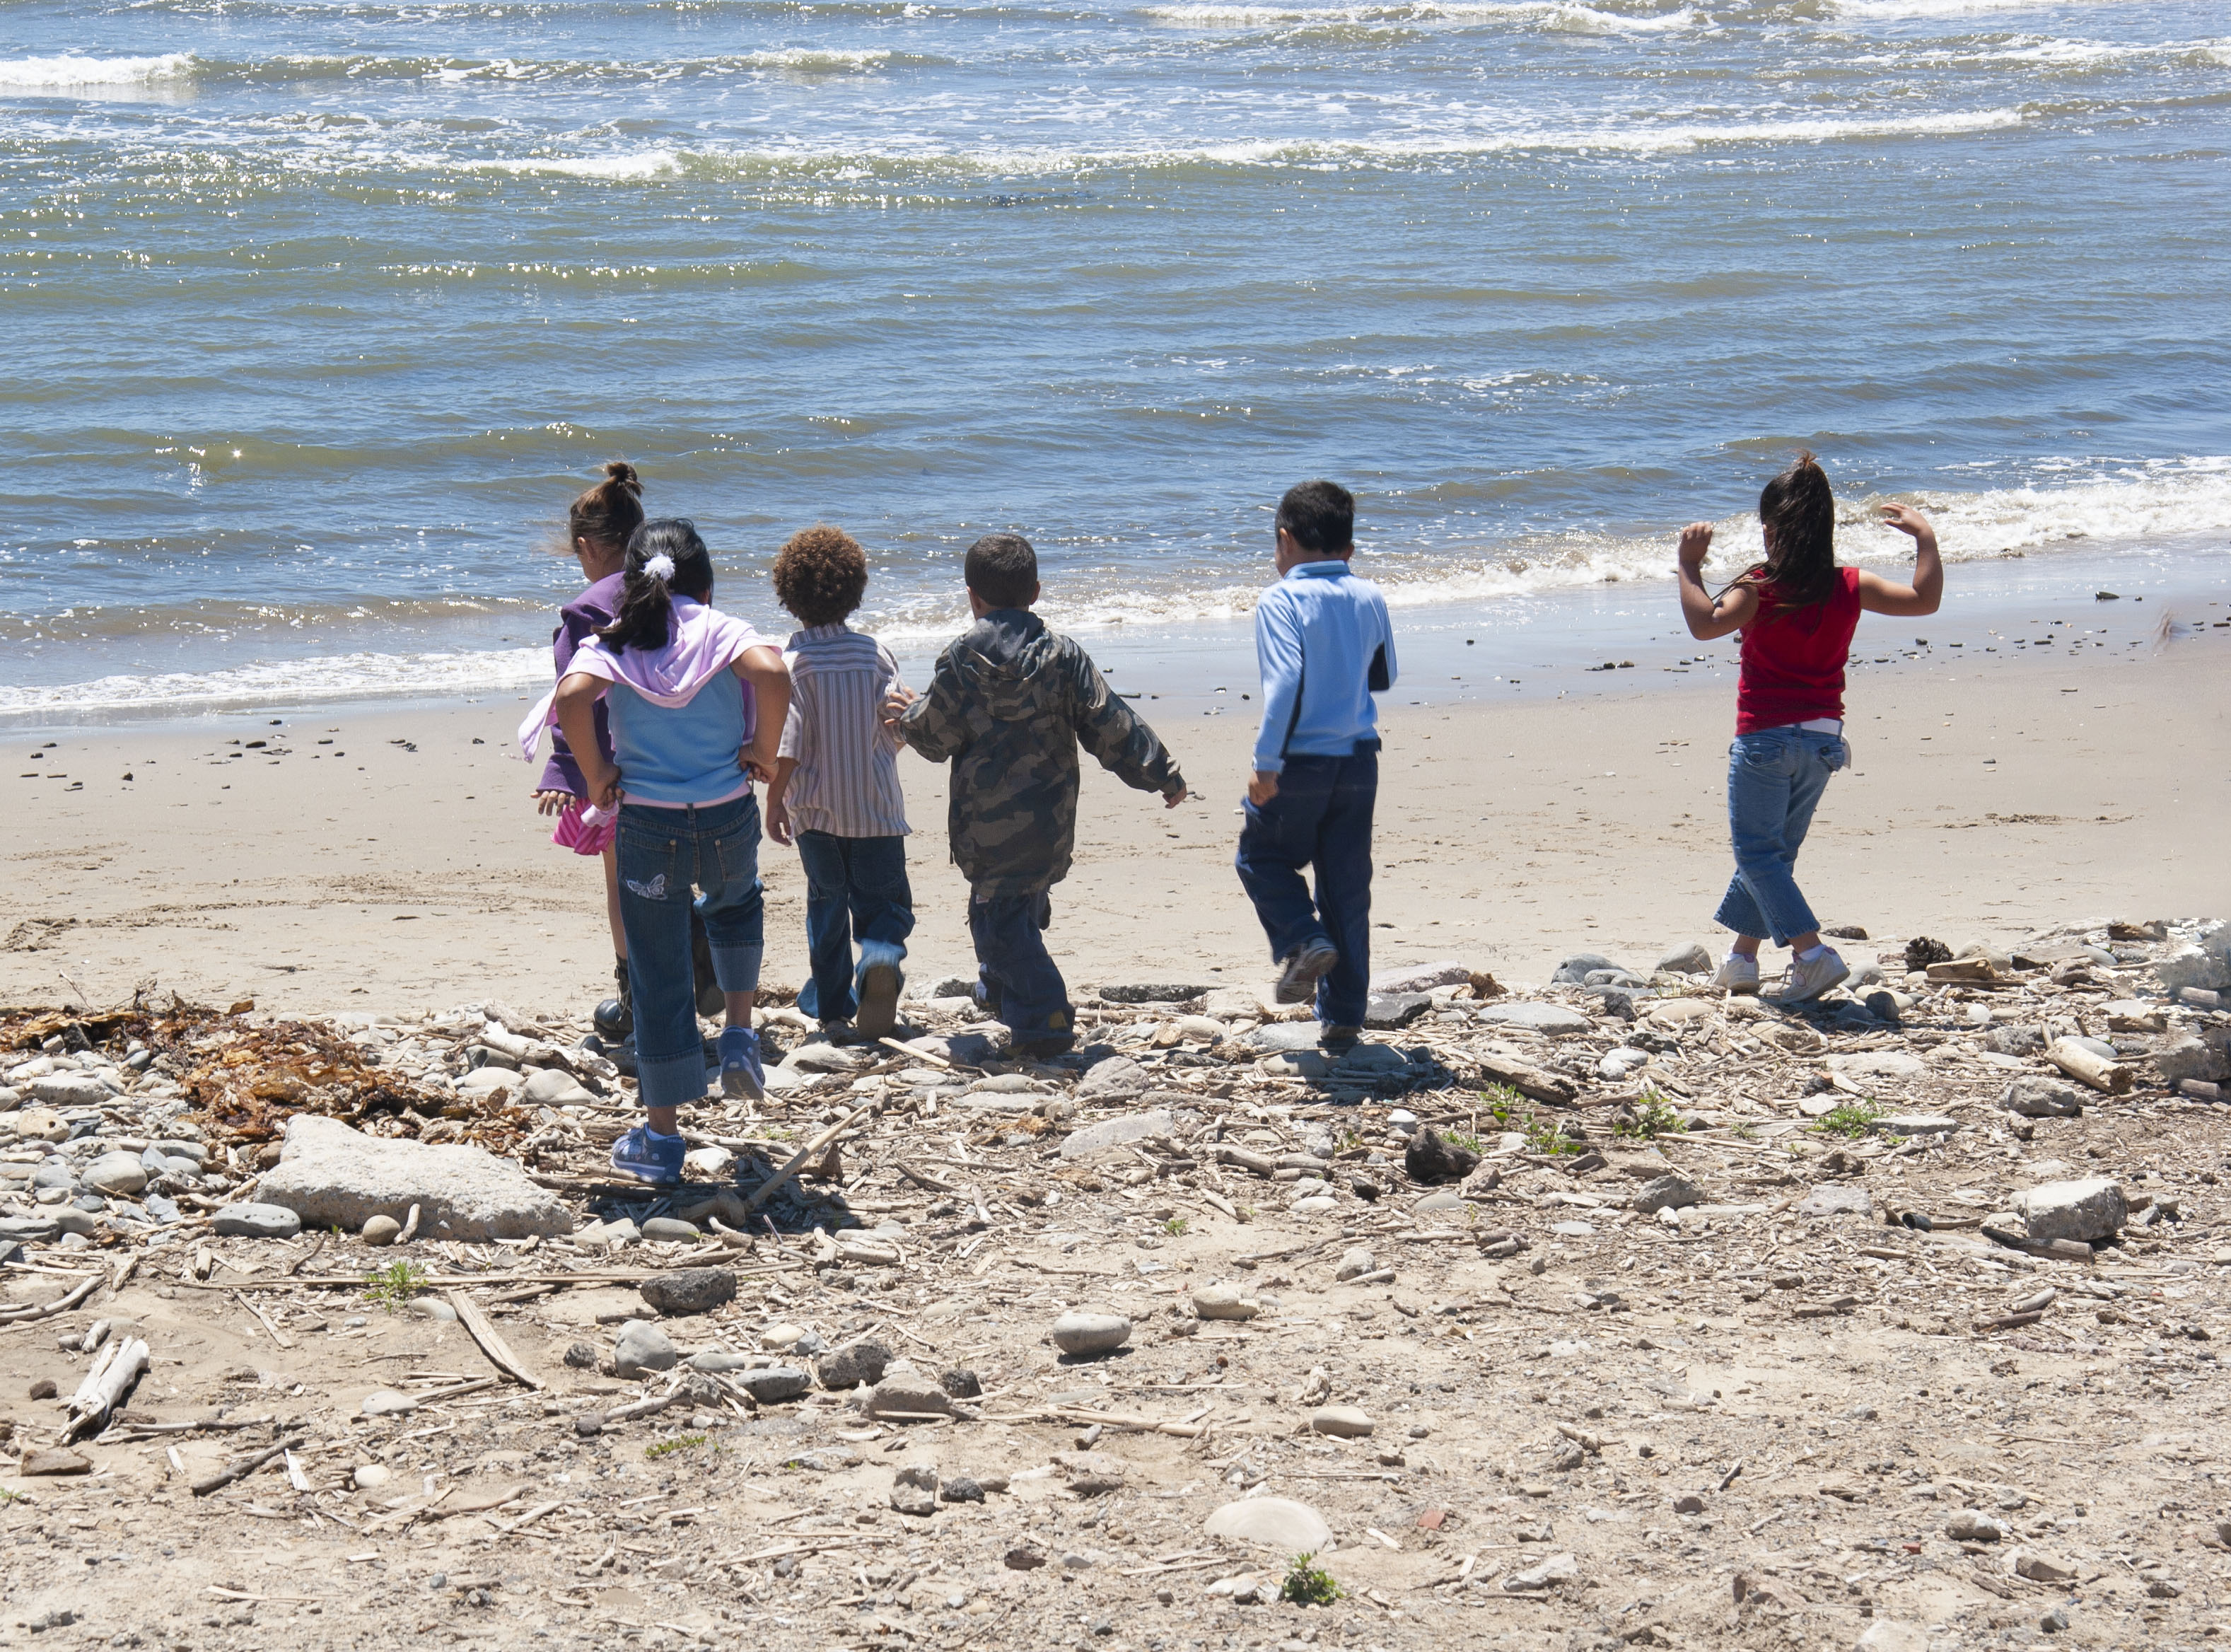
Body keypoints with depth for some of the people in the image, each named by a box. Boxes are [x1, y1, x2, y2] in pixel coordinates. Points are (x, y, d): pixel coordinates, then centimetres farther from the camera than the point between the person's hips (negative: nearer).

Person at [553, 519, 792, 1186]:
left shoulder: (613, 642, 0)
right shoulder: (721, 630, -2)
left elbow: (572, 698, -20)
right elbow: (771, 674, -22)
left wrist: (595, 775, -7)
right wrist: (763, 750, -8)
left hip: (647, 827, 0)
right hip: (726, 818, 1)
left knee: (657, 976, 9)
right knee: (735, 902, 36)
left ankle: (660, 1137, 14)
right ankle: (739, 1037, 22)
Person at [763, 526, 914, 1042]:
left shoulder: (791, 662, -11)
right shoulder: (874, 653, -5)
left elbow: (786, 744, -15)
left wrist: (774, 801, -3)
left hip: (815, 807, 0)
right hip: (876, 806, 0)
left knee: (826, 904, 14)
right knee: (884, 902, 9)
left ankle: (832, 1008, 16)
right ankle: (880, 960, -22)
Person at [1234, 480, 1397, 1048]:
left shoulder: (1281, 601, -11)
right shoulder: (1369, 599, 6)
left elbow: (1286, 682, -22)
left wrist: (1266, 763, -19)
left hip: (1301, 763, -5)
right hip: (1359, 760, 5)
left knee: (1263, 857, 19)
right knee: (1347, 886, 10)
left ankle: (1303, 940, -5)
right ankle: (1344, 1016, 11)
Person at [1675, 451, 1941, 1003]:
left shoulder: (1759, 590, -14)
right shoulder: (1851, 587, 0)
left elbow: (1704, 623, -27)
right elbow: (1923, 600, 1)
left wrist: (1689, 565, -16)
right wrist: (1925, 539, 11)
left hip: (1766, 738, -6)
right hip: (1824, 740, 6)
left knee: (1758, 853, 0)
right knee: (1775, 850, 19)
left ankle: (1811, 953, -15)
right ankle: (1742, 959, 28)